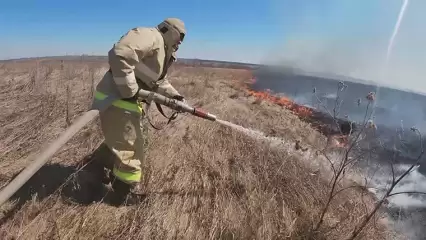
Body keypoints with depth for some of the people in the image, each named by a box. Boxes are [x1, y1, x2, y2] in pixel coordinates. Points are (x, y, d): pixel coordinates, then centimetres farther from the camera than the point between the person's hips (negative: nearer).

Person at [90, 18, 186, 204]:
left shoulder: (163, 52, 20)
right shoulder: (150, 37, -15)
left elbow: (160, 82, 26)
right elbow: (120, 54, -31)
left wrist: (173, 95, 10)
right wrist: (129, 90, -26)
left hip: (132, 103, 11)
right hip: (116, 102, -11)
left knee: (138, 143, 24)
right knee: (127, 151, 0)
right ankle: (128, 196, 20)